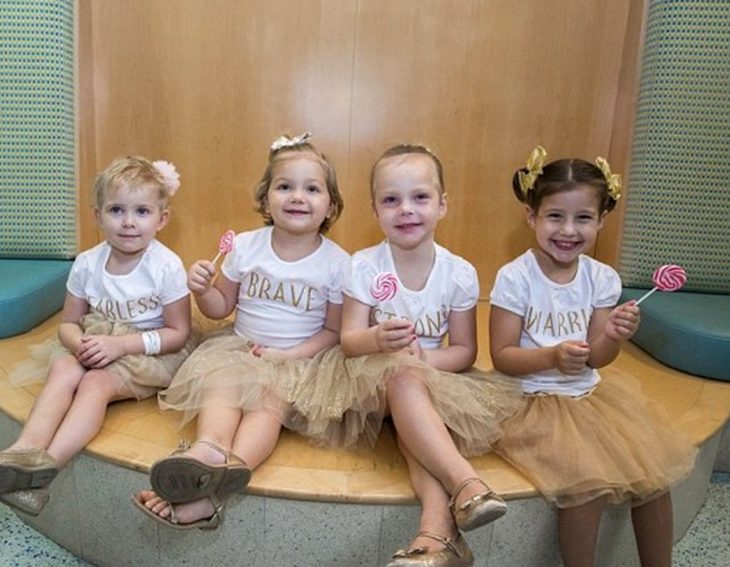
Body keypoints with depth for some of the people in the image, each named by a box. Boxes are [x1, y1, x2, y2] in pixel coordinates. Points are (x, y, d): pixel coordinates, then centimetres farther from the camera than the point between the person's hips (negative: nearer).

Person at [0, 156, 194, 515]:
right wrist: (79, 344, -19)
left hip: (151, 353, -4)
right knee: (63, 368, -26)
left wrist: (121, 344, -23)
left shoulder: (166, 266, -15)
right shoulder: (87, 263, -1)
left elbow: (178, 333, -14)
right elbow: (68, 323, 6)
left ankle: (46, 464, -39)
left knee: (96, 382, -30)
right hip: (96, 346, 5)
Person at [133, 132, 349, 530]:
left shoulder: (337, 262, -4)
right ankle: (209, 449, -56)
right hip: (240, 347, 3)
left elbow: (334, 331, 1)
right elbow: (221, 308, 12)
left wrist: (289, 355, -14)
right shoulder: (245, 246, 2)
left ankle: (216, 480, -51)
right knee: (221, 383, -29)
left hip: (300, 358, -2)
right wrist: (201, 290, -11)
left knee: (268, 401, -31)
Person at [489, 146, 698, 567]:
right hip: (535, 399, -5)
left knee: (654, 471, -1)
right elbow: (502, 357, -14)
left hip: (591, 392, 5)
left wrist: (613, 337, -21)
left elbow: (597, 359, 0)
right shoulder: (516, 277, -15)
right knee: (591, 484, -21)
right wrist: (553, 357, -30)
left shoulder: (602, 278, -2)